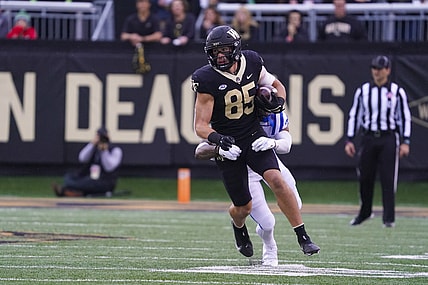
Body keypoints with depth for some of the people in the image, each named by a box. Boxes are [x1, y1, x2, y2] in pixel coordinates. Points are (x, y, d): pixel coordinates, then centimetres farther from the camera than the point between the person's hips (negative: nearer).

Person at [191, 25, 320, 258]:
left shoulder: (251, 63, -5)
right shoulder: (207, 80, -16)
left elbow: (276, 86, 14)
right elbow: (201, 125, -14)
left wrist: (278, 101, -9)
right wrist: (217, 138, -35)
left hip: (254, 137, 2)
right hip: (227, 144, -2)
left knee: (276, 180, -23)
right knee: (244, 207, 6)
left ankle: (303, 237, -16)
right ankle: (238, 226, 45)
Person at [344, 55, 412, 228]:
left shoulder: (397, 92, 3)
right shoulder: (363, 91, 7)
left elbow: (405, 117, 4)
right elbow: (354, 116, 10)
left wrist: (405, 142, -3)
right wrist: (349, 140, 4)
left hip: (389, 138, -2)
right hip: (368, 138, 2)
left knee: (388, 179, -6)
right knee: (365, 178, 5)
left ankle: (389, 218, -3)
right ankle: (364, 212, 24)